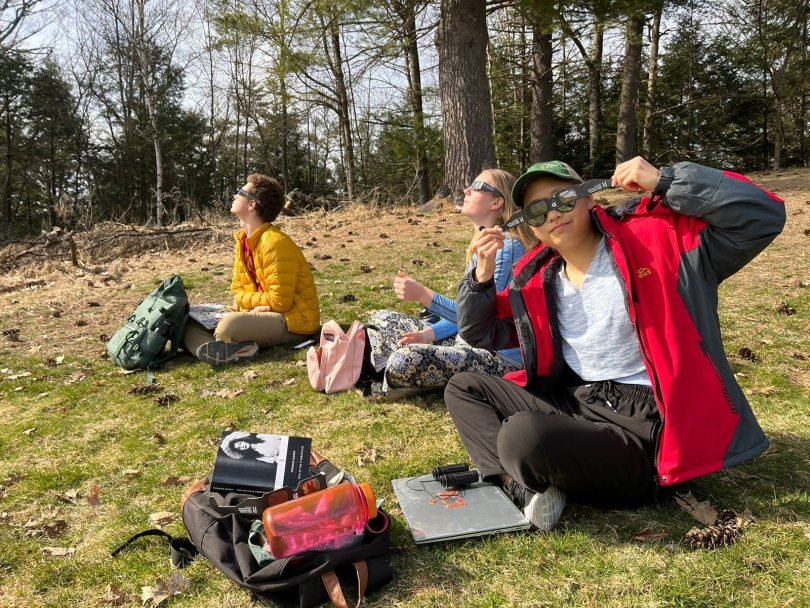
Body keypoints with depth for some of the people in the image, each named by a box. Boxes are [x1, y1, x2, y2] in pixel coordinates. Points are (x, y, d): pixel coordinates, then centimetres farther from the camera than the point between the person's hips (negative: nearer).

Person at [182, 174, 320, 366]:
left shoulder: (275, 243, -20)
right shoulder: (243, 240, 7)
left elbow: (280, 302, -22)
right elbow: (238, 289, 12)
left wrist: (245, 300, -6)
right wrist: (252, 305, -11)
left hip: (293, 321, -10)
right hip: (262, 313, 10)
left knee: (229, 326, -38)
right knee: (191, 323, 0)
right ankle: (233, 350, -25)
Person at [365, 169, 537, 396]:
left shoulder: (508, 247, -18)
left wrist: (423, 295, -25)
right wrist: (428, 334, -1)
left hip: (500, 357, -9)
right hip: (468, 342, 9)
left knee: (408, 359, -31)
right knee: (381, 319, 9)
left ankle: (391, 381, 2)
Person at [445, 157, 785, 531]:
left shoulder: (654, 239, -9)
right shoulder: (537, 282, 7)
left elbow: (763, 217, -15)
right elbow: (481, 333, 17)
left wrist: (665, 181, -21)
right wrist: (481, 278, -2)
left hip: (640, 427, -7)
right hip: (575, 404, 8)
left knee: (522, 436, -35)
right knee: (463, 389, 5)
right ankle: (528, 490, -15)